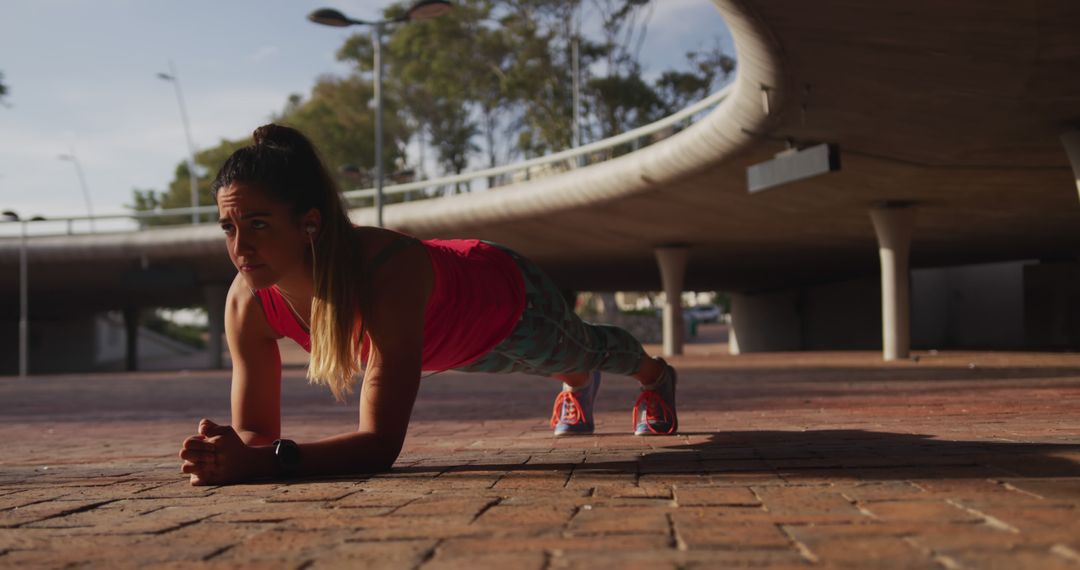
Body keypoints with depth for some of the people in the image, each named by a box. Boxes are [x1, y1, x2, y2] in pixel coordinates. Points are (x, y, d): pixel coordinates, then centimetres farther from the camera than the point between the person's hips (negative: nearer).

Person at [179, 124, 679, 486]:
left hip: (507, 295, -4)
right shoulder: (247, 301, -35)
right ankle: (578, 385, 78)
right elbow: (256, 433, -28)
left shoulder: (388, 271, -52)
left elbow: (382, 442, -54)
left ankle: (657, 376, 71)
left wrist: (264, 462, -67)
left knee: (585, 349, 33)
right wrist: (228, 453, -52)